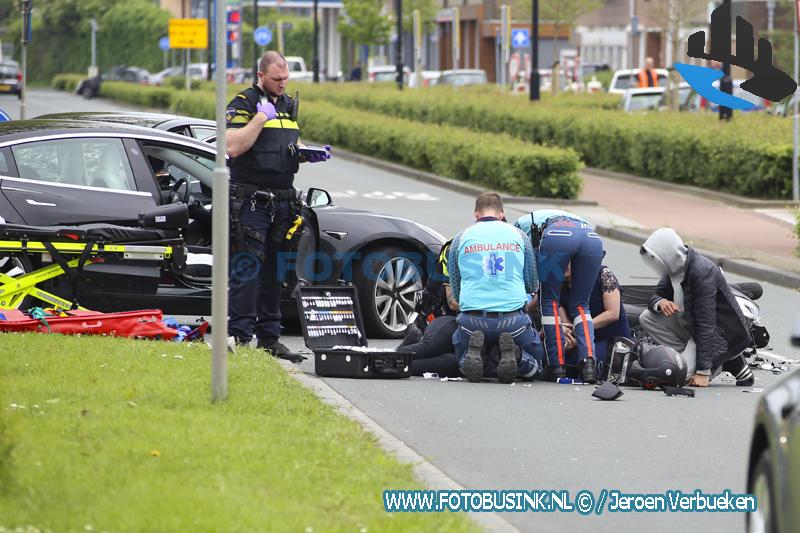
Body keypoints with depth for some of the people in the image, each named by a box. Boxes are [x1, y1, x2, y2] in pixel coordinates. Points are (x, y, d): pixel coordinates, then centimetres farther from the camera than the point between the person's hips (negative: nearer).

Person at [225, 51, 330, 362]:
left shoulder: (289, 105, 17)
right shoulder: (243, 104, -6)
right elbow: (233, 147, -18)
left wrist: (309, 154, 7)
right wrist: (261, 117, -19)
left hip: (282, 202, 7)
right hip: (250, 201, -7)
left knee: (274, 273, 10)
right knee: (247, 271, -9)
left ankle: (269, 338, 15)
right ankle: (239, 336, -9)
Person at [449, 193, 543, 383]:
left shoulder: (460, 239, 12)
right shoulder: (519, 235, 11)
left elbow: (455, 292, 18)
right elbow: (532, 285, 20)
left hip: (472, 319, 1)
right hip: (513, 318, 0)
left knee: (465, 364, 26)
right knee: (531, 366, 20)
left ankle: (475, 352, -12)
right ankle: (513, 355, -17)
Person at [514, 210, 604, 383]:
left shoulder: (519, 226, 38)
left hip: (557, 236, -4)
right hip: (592, 237, 4)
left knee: (549, 301, 15)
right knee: (580, 305, 18)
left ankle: (557, 366, 11)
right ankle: (588, 363, 0)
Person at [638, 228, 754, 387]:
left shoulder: (702, 271, -28)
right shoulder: (676, 266, -3)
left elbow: (705, 324, -30)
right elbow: (655, 295, 10)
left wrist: (703, 372, -32)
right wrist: (660, 303, -19)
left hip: (722, 332, -9)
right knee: (647, 318, -4)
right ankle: (688, 355, -5)